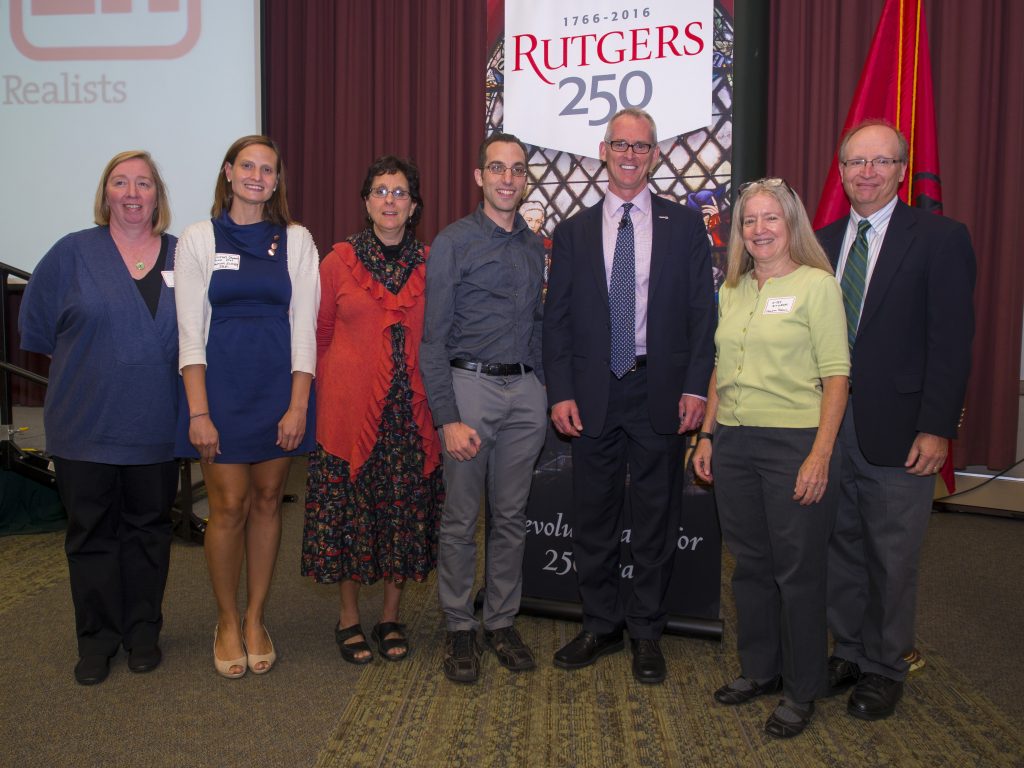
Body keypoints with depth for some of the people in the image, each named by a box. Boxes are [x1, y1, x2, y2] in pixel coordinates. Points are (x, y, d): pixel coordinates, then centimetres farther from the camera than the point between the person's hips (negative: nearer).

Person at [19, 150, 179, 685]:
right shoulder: (73, 254, -1)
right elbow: (36, 327, 4)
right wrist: (87, 366, 5)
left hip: (156, 427, 1)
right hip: (86, 426, -1)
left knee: (148, 529, 11)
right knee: (92, 532, 7)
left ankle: (143, 632, 25)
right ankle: (97, 641, 20)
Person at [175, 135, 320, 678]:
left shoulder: (296, 241, 6)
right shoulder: (199, 239, 4)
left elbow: (304, 327, 1)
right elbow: (190, 331, -1)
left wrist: (298, 404, -7)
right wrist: (198, 411, -9)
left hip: (280, 389, 1)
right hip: (221, 388, -1)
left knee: (267, 502, 8)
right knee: (229, 507, 1)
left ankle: (255, 620, 23)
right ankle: (227, 622, 20)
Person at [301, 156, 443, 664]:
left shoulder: (430, 265, 4)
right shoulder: (339, 261, 0)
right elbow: (320, 336, 5)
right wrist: (322, 400, 2)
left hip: (412, 412, 2)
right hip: (350, 407, -1)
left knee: (405, 509, 7)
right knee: (349, 508, 6)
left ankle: (391, 616, 24)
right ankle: (349, 617, 23)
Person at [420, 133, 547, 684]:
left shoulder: (534, 246, 13)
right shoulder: (454, 242, -3)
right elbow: (434, 338, -7)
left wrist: (542, 393, 7)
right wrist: (448, 418, -13)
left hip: (526, 390, 5)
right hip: (470, 386, -4)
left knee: (511, 515, 11)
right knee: (460, 518, 3)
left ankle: (501, 621, 24)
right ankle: (458, 628, 18)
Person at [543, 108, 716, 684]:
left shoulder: (684, 226, 5)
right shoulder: (574, 232, 8)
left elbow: (702, 312, 1)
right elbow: (557, 318, 5)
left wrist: (696, 387, -8)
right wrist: (561, 392, -4)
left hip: (660, 394, -1)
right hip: (594, 395, 2)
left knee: (657, 517, 8)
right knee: (594, 517, 10)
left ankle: (647, 633, 23)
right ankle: (601, 626, 27)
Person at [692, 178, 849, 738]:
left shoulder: (816, 284, -6)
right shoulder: (732, 291, 12)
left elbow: (836, 376, -10)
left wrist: (821, 455, -16)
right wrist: (707, 435, 11)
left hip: (794, 441, -5)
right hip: (734, 443, 6)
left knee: (798, 569, 4)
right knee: (749, 565, 14)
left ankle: (801, 690, 20)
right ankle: (759, 669, 31)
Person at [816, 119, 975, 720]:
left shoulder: (940, 238, -4)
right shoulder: (824, 241, 10)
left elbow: (952, 343, -8)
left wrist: (937, 429, -13)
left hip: (897, 432, -4)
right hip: (829, 427, 4)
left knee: (893, 558, 7)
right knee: (841, 547, 14)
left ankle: (885, 668, 25)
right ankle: (848, 653, 31)